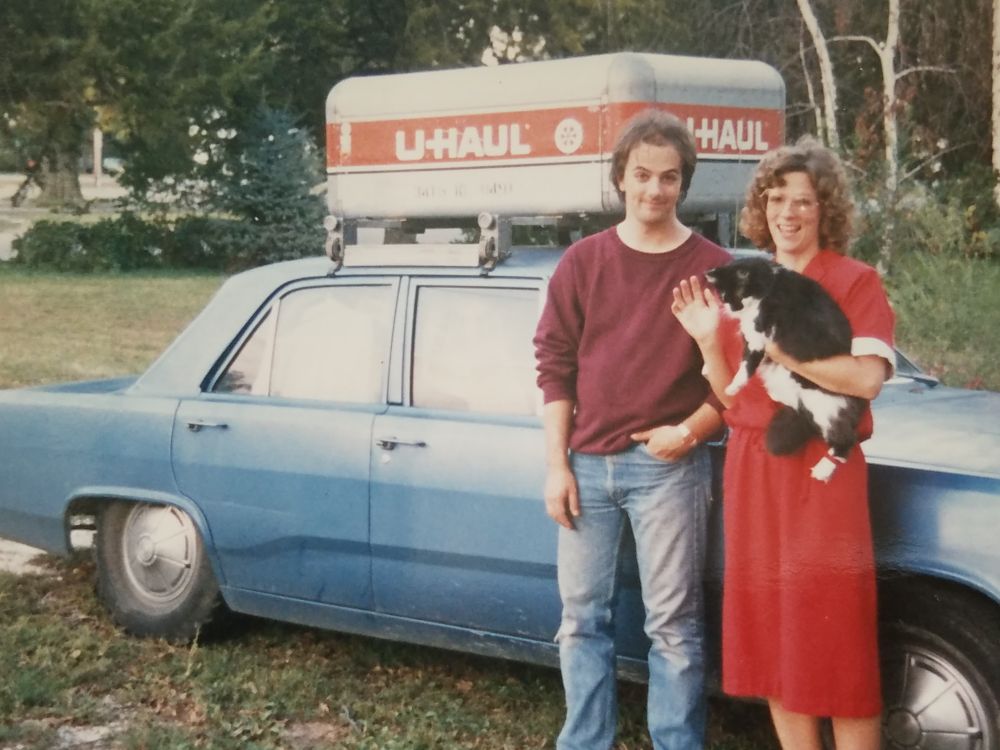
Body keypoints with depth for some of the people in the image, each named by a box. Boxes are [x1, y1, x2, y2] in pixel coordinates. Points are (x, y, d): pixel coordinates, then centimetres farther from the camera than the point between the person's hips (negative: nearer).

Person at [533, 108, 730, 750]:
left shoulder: (712, 268, -2)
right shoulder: (583, 262, 5)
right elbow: (555, 366, 5)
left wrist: (690, 432, -14)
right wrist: (557, 466, 0)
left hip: (669, 466, -3)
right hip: (587, 465, 3)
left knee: (673, 623, 2)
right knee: (583, 618, 10)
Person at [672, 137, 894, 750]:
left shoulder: (854, 282, -2)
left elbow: (866, 378, -17)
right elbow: (730, 396, 10)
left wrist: (777, 348, -20)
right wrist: (709, 339, -7)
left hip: (822, 473, -5)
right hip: (752, 471, 5)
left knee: (836, 639, -3)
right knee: (772, 633, 8)